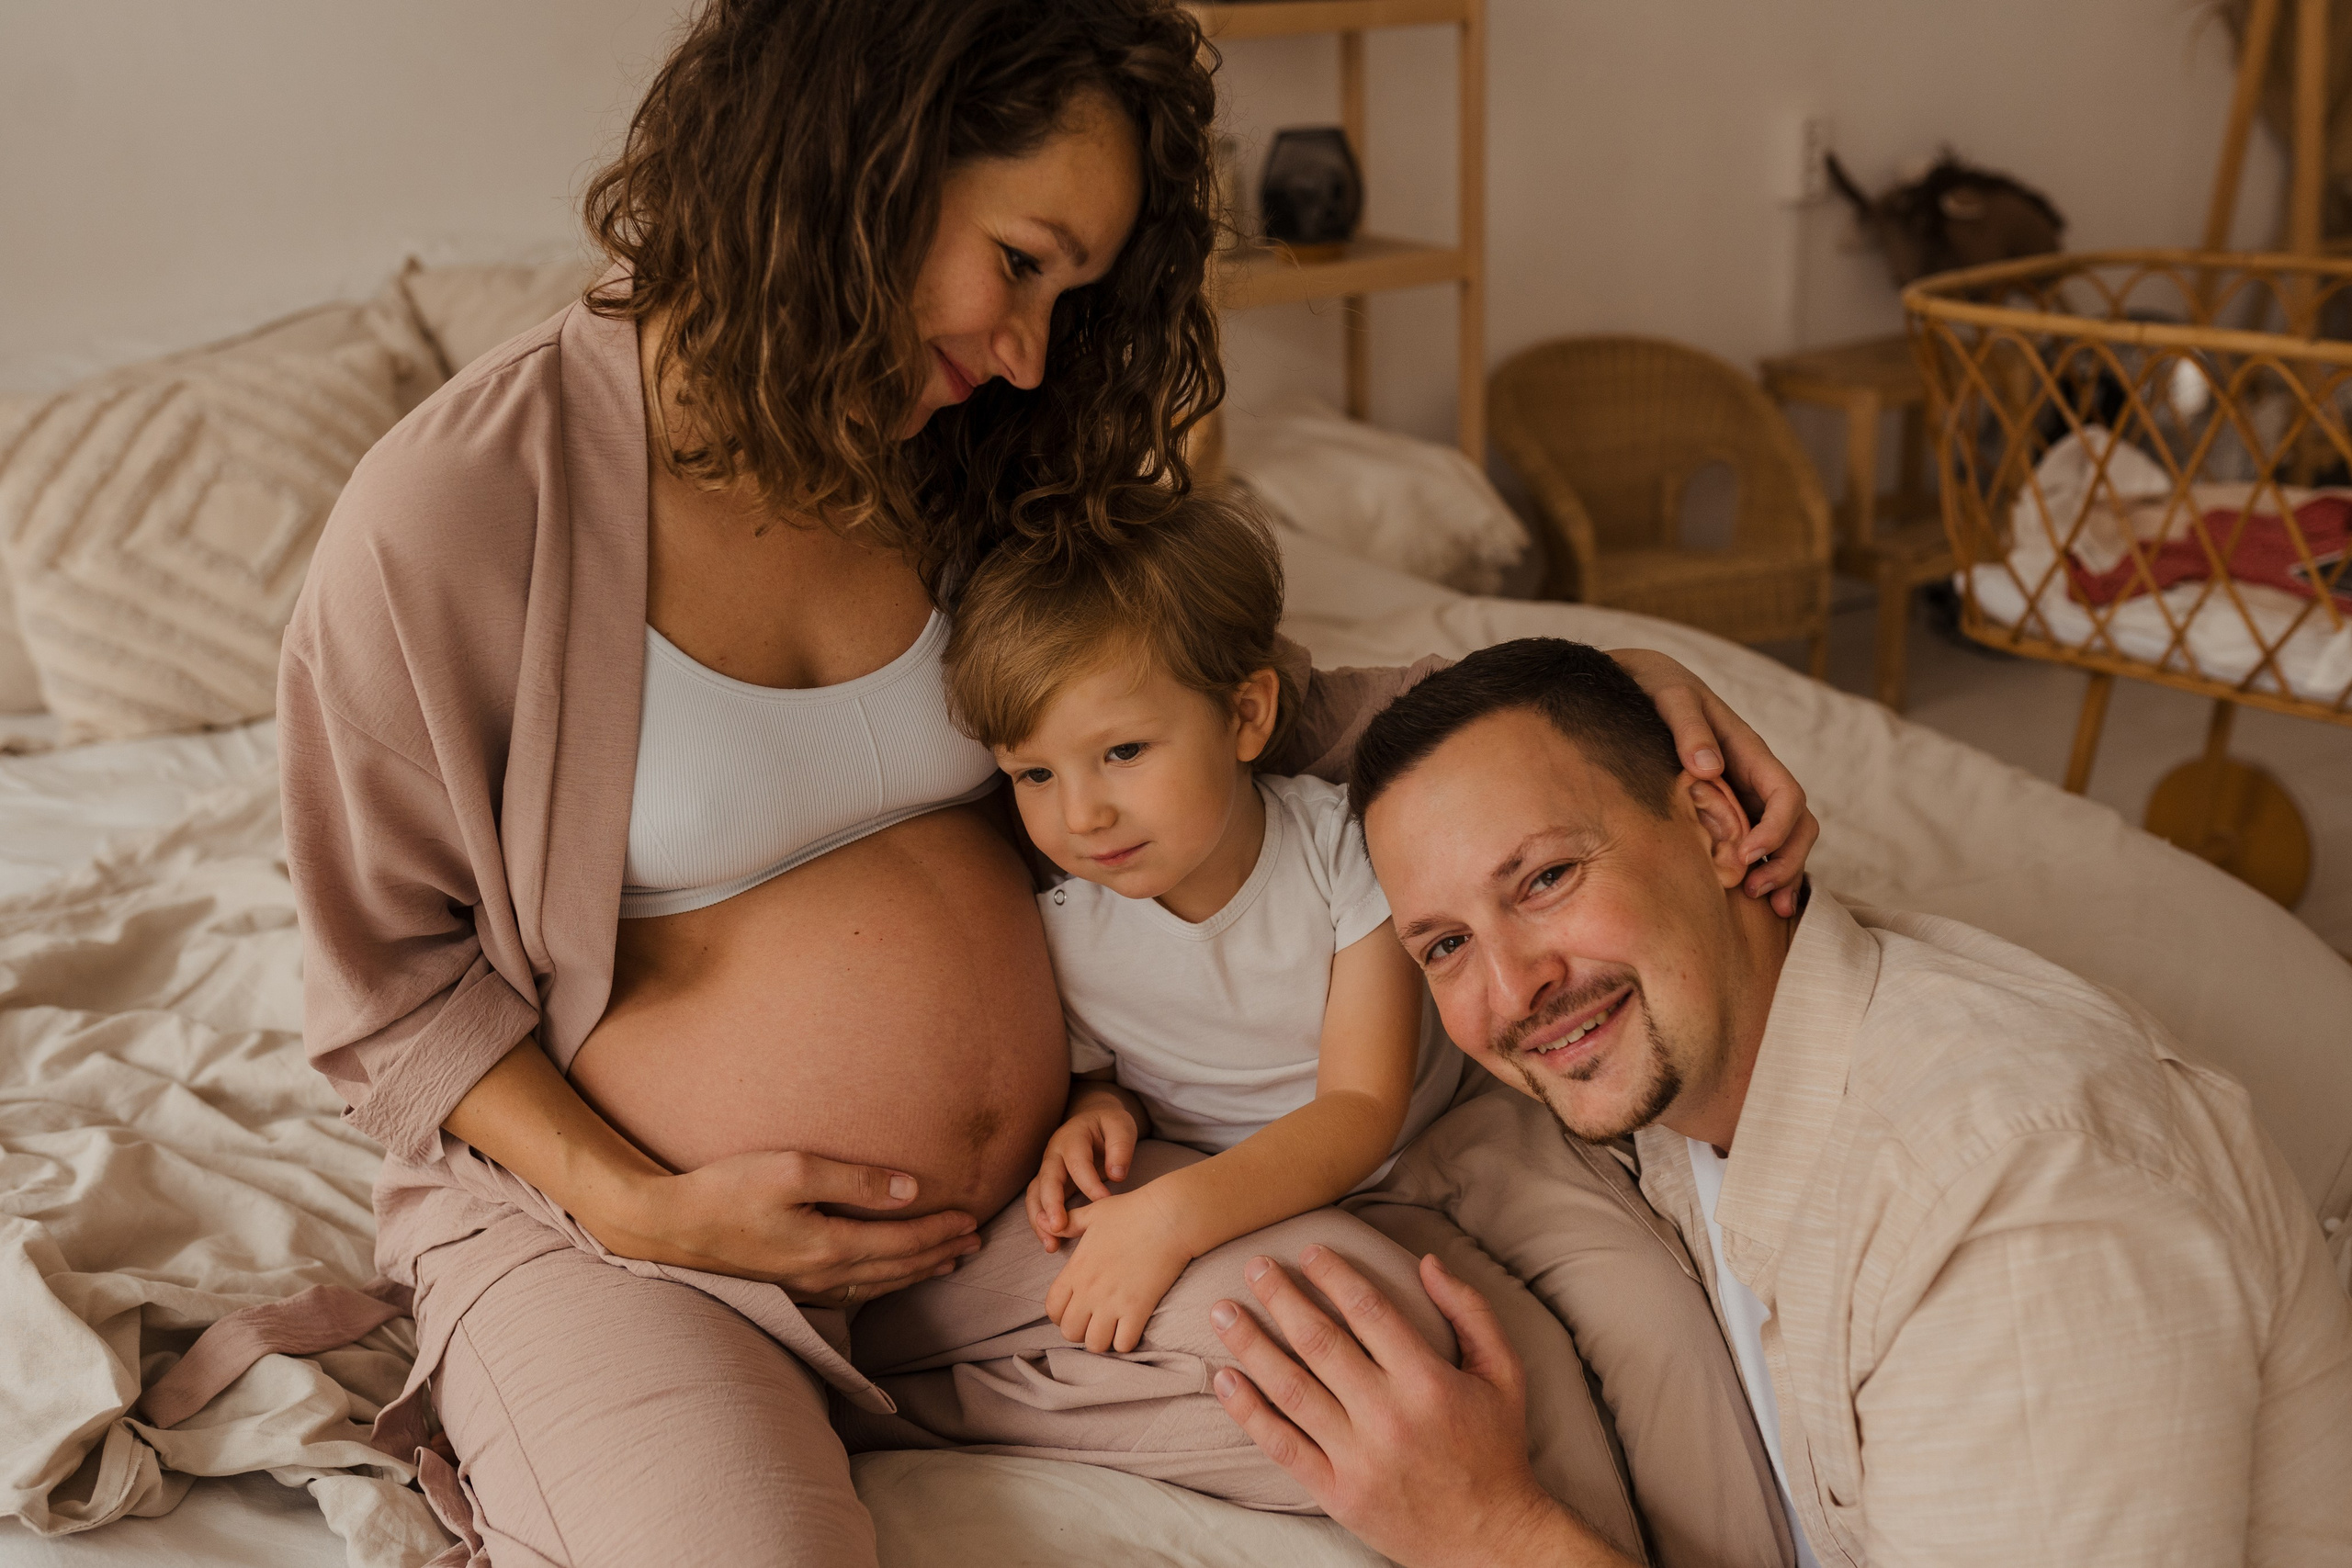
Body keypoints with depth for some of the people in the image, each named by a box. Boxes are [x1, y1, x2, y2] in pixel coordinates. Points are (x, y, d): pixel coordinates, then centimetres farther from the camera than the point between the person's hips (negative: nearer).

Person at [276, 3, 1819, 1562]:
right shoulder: (455, 513, -14)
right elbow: (393, 971, -5)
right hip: (612, 1216, -5)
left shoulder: (965, 466, 1)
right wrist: (642, 1208, -15)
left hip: (1033, 1192, 6)